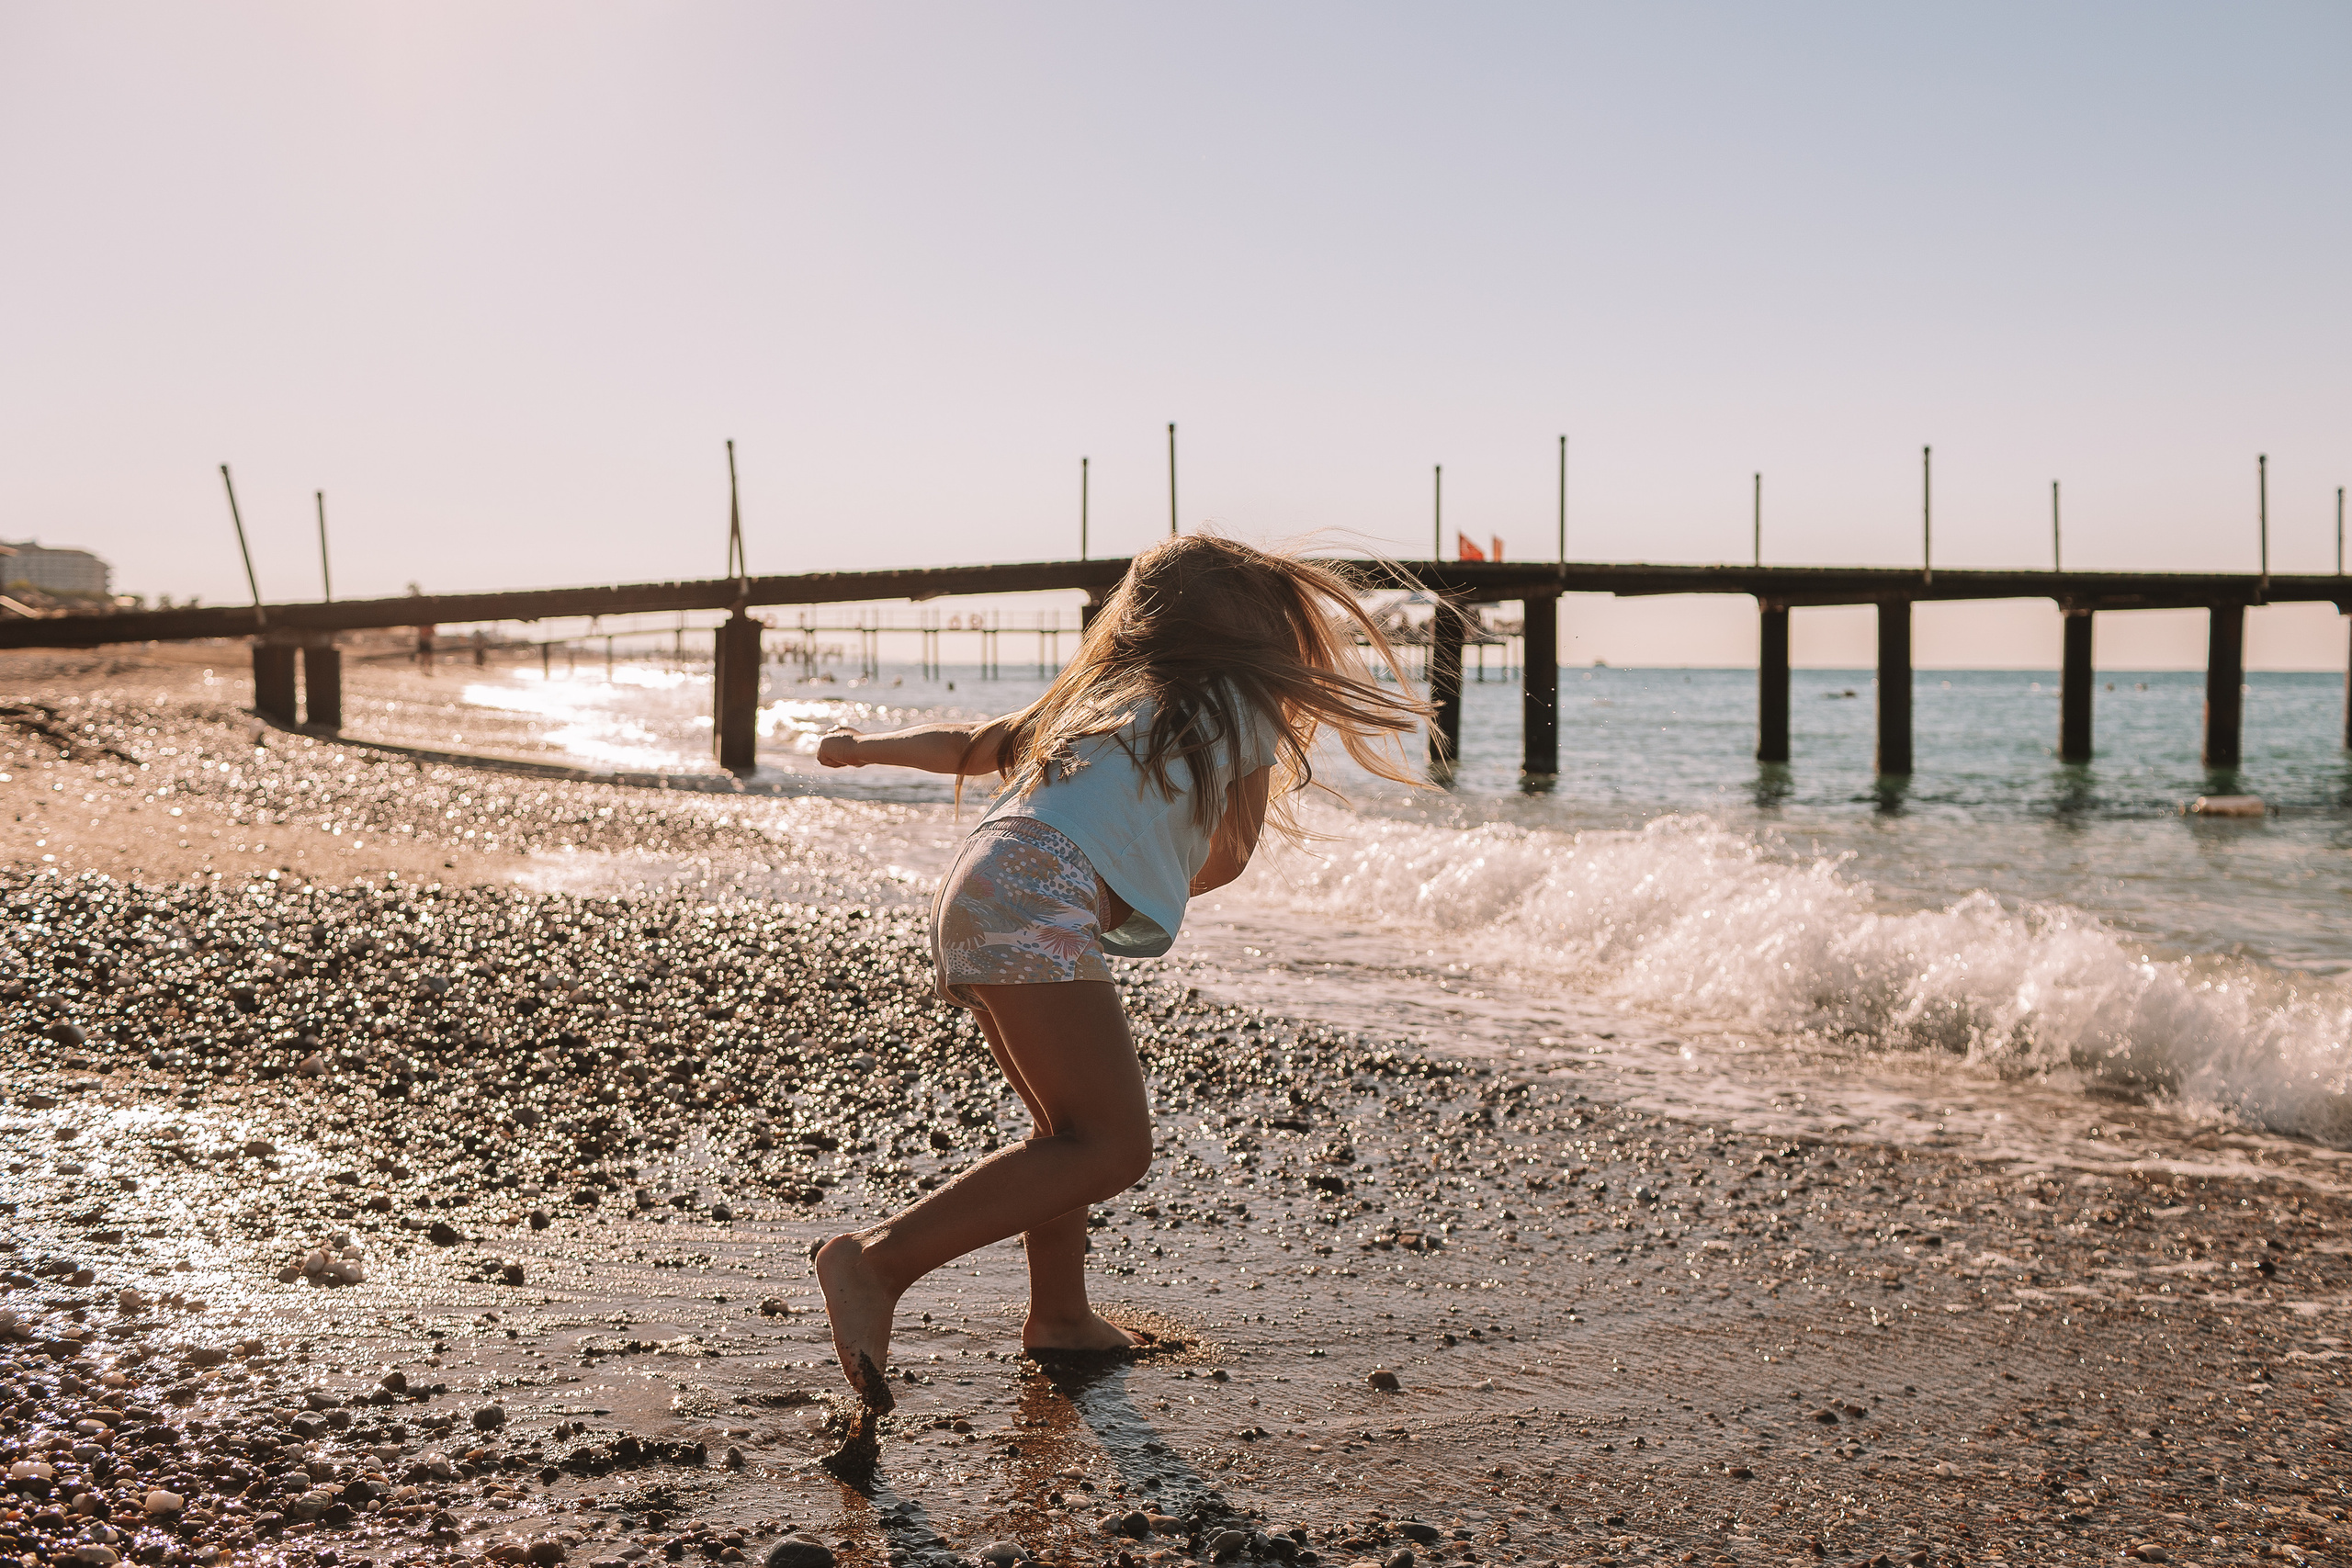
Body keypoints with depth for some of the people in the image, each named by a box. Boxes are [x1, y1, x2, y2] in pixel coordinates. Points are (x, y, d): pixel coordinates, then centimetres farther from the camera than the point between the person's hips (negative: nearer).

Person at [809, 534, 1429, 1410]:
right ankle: (877, 1264, -20)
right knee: (1111, 1146, -14)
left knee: (1076, 1127, 23)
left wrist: (862, 747, 52)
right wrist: (1159, 883, 41)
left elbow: (970, 745, 36)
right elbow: (1227, 860, 21)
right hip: (1037, 901, -9)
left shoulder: (1103, 692, 30)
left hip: (974, 896, 9)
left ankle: (1060, 1316, 32)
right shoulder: (1244, 704, 13)